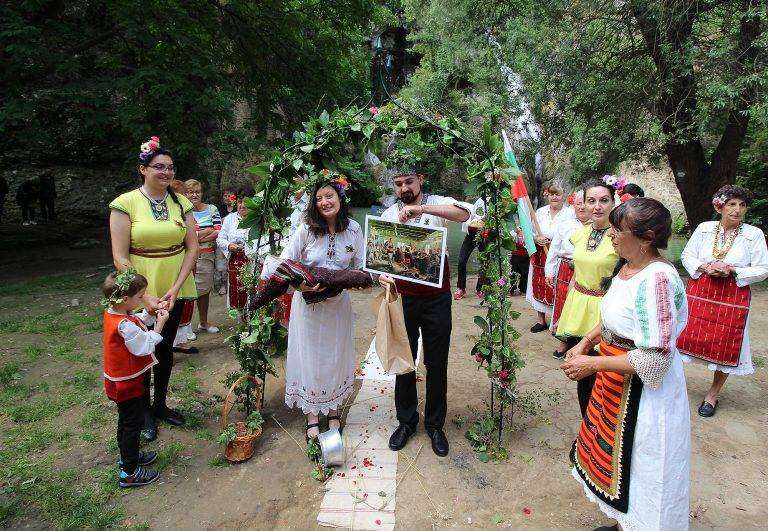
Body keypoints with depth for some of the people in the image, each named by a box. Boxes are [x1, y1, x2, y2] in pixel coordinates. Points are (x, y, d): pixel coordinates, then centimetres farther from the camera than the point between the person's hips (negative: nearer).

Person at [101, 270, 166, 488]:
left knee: (126, 420, 24)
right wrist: (159, 325, -21)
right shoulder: (124, 325, -32)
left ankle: (128, 456, 42)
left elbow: (137, 325, 8)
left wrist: (151, 313, -4)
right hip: (127, 383, -9)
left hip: (119, 380, 9)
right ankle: (129, 472, 14)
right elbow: (144, 347, -24)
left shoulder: (112, 313, -3)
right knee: (133, 423, 3)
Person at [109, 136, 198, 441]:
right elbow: (120, 257, -13)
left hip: (175, 290, 3)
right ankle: (144, 411, 32)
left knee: (165, 348, 18)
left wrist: (176, 288, -11)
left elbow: (192, 248, -1)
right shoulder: (126, 203, -10)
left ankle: (161, 404, 37)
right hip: (140, 292, -3)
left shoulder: (181, 203, 0)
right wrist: (145, 295, -18)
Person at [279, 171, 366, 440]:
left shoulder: (353, 229, -7)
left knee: (336, 356, 14)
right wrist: (298, 284, -26)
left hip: (339, 303, 2)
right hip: (308, 302, -2)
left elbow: (360, 267, 3)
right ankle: (311, 416, 25)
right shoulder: (306, 229, -13)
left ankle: (333, 410, 35)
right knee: (309, 357, 7)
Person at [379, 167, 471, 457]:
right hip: (403, 298, 2)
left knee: (437, 364, 9)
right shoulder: (388, 215, 3)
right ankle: (406, 421, 32)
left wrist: (420, 208, -36)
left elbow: (463, 213, -26)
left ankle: (435, 424, 28)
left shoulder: (437, 204, -5)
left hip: (436, 298, -2)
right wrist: (382, 273, -20)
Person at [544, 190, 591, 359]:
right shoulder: (564, 226, 8)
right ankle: (565, 342, 27)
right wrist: (549, 272, 7)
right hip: (565, 273, 3)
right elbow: (554, 250, 10)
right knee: (563, 306, 9)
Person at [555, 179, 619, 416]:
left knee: (598, 380, 3)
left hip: (605, 312, -6)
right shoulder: (581, 233, 6)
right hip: (576, 309, 6)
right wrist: (565, 312, 17)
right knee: (581, 375, 16)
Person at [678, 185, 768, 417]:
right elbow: (686, 255, 5)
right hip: (699, 292, 1)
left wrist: (732, 270, -17)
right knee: (688, 336, 5)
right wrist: (704, 267, -13)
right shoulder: (705, 228, -1)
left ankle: (713, 394, 25)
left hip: (734, 297, -1)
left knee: (726, 346, 7)